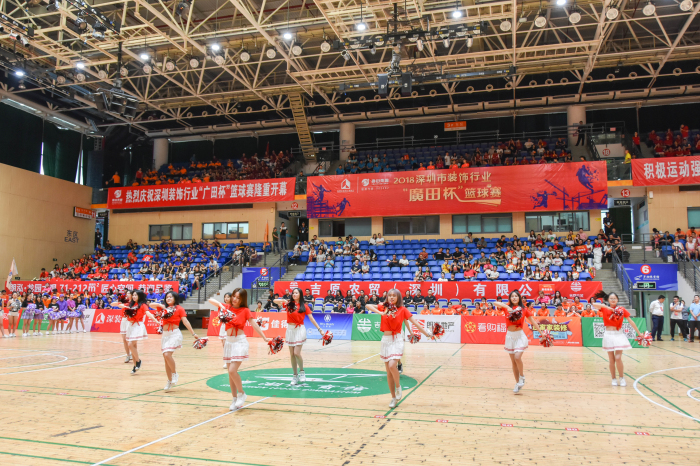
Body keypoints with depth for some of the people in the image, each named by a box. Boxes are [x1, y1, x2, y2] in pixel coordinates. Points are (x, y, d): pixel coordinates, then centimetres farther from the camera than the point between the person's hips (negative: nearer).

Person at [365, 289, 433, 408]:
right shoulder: (383, 308, 6)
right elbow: (368, 306, 1)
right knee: (388, 372, 7)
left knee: (392, 366, -24)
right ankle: (393, 398, 19)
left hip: (397, 340, -4)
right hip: (385, 340, 4)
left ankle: (398, 387, 3)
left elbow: (415, 322, -2)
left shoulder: (402, 309, -2)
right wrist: (380, 313, -13)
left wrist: (427, 334, -6)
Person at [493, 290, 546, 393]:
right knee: (513, 361, 8)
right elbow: (495, 303, -15)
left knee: (517, 357, -19)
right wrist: (506, 307, -29)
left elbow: (533, 321, 5)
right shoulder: (507, 307, 1)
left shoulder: (524, 309, -1)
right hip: (510, 336, 2)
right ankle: (517, 383, 20)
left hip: (520, 335, -2)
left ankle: (522, 377, 6)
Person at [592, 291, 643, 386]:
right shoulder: (605, 309, 0)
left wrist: (639, 333, 5)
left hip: (619, 335, -1)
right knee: (611, 360, 5)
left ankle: (622, 378, 9)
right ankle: (614, 379, 17)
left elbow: (631, 321, 4)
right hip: (609, 335, 1)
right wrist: (607, 307, -25)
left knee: (618, 358, -8)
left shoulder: (622, 309, 1)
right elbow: (594, 304, -18)